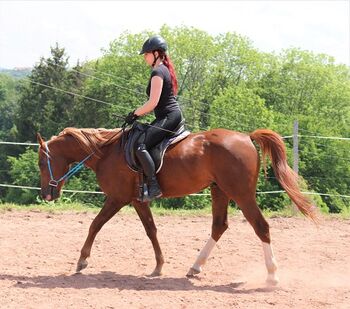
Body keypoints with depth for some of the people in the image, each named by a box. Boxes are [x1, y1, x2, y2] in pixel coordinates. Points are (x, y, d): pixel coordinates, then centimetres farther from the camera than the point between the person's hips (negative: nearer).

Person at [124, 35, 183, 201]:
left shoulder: (157, 72, -11)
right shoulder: (165, 70, 20)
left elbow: (153, 102, -18)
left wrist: (135, 114, -5)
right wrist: (139, 113, 18)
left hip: (168, 117, -11)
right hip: (174, 115, 11)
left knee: (140, 145, -23)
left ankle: (153, 187, -29)